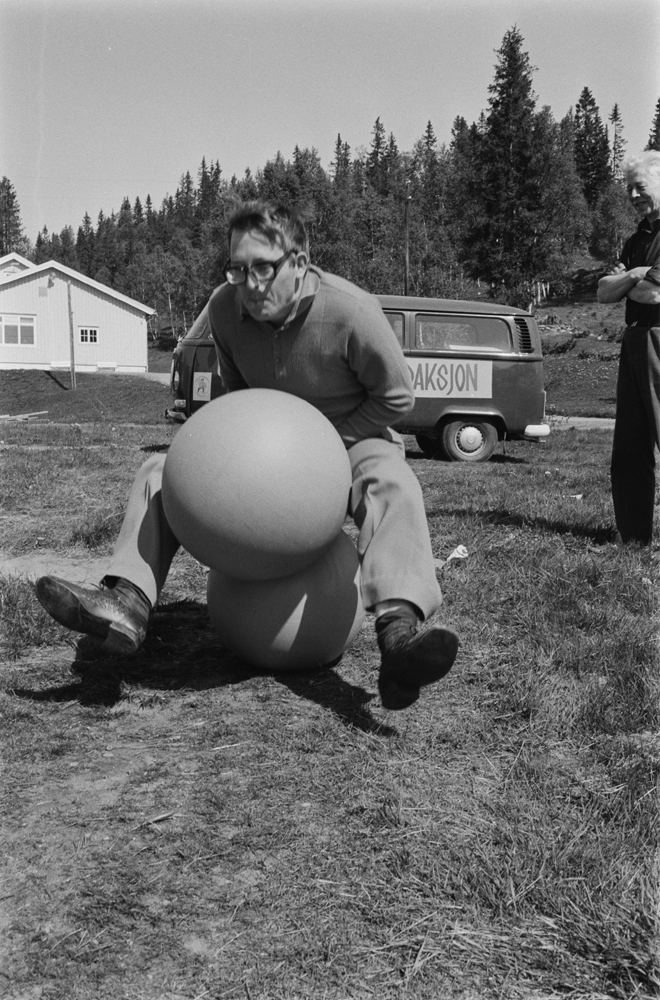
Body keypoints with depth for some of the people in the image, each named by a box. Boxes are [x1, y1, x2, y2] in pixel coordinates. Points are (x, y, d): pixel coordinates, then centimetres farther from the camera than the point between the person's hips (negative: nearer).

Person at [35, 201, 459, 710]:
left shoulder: (351, 311, -27)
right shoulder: (225, 307, -12)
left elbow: (397, 397, -15)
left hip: (351, 437, -4)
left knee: (394, 487, -39)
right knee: (162, 472, -11)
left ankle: (399, 631, -59)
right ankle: (127, 603, -29)